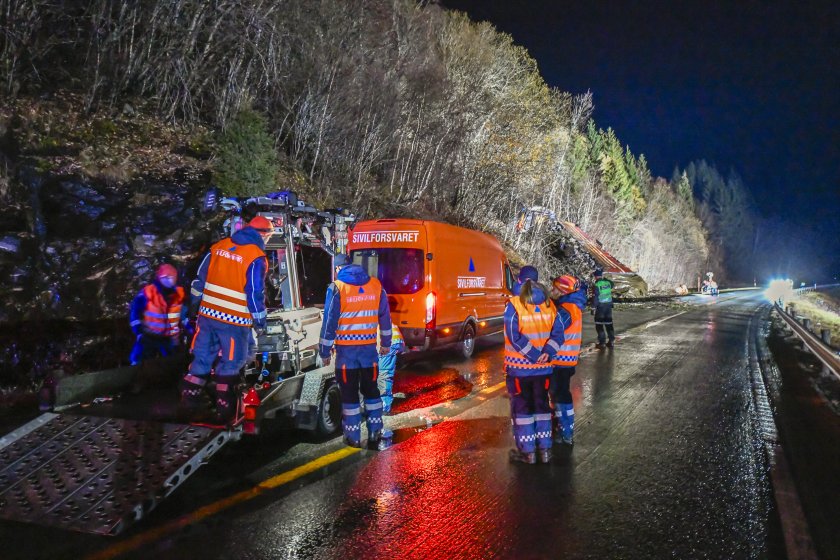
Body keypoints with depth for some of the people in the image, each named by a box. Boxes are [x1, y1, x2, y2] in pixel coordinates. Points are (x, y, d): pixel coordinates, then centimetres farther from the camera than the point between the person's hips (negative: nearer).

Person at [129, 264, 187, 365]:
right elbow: (134, 312, -11)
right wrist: (138, 331, -16)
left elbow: (184, 314, 12)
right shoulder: (148, 292, -16)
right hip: (148, 336, -4)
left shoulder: (179, 294, -3)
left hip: (168, 338, 4)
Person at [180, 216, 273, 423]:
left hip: (208, 313, 5)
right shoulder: (256, 258, -13)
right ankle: (224, 409, 15)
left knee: (202, 358, 17)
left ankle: (190, 398, 25)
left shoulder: (219, 247, 5)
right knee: (230, 363, 8)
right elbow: (255, 293, -13)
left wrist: (197, 301, 23)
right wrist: (260, 321, -1)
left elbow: (200, 278, 11)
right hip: (235, 321, -5)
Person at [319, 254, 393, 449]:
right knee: (371, 390, 16)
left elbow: (330, 322, -9)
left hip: (346, 349, -3)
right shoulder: (376, 285, 3)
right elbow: (385, 317, 10)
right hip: (369, 348, 3)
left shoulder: (337, 288, -9)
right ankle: (375, 432, 15)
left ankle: (353, 437, 12)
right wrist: (386, 343, 21)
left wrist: (325, 351, -2)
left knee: (349, 392, 7)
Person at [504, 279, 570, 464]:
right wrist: (547, 353, -15)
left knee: (521, 408, 9)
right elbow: (558, 333, -7)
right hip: (543, 367, 4)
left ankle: (527, 451, 13)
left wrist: (535, 356, -15)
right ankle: (545, 449, 20)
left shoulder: (513, 306, -15)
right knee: (542, 406, 17)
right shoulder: (549, 305, 0)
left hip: (519, 367, -4)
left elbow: (515, 338, -20)